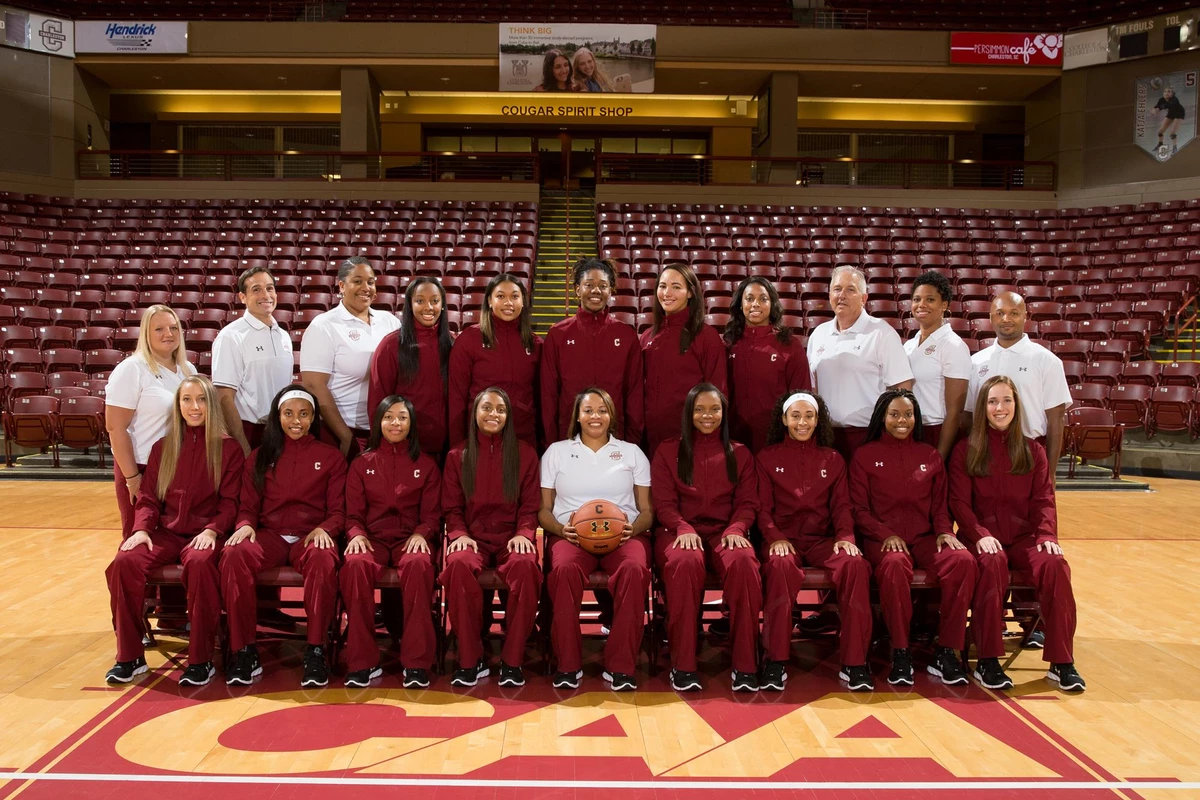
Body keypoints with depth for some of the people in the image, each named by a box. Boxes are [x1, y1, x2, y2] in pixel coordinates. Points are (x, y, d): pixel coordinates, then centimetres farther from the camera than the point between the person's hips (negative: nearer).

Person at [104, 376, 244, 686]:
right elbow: (148, 498, 13)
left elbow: (229, 501, 0)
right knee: (125, 561, -26)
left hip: (204, 533, -3)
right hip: (166, 532, 4)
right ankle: (129, 657, -12)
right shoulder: (162, 448, 15)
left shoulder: (228, 448, 4)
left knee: (199, 563, -37)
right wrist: (141, 528, -7)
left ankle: (200, 660, -26)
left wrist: (212, 530, -18)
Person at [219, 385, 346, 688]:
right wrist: (245, 525, -10)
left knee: (323, 558, -38)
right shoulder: (259, 456, 18)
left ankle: (315, 650, -29)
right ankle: (244, 651, -24)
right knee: (234, 554, -33)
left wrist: (324, 529, -15)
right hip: (269, 535, 2)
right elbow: (248, 506, 13)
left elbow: (338, 511, 7)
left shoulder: (330, 456, 12)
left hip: (311, 536, -2)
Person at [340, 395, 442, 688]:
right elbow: (354, 513, 10)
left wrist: (421, 534, -12)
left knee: (418, 564, -37)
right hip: (372, 538, 1)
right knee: (355, 564, -35)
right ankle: (362, 662, -26)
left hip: (410, 539, -1)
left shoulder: (426, 465, 13)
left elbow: (432, 514, 9)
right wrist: (357, 534, -11)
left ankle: (416, 662, -30)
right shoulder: (361, 464, 14)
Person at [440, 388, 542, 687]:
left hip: (512, 537, 0)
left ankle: (512, 660, -23)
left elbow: (530, 505, 7)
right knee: (459, 564, -36)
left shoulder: (525, 454, 10)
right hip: (473, 537, 1)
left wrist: (523, 533, -12)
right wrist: (460, 534, -11)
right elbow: (452, 508, 9)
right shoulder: (457, 457, 12)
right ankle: (470, 660, -22)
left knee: (525, 564, -36)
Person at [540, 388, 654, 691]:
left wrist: (633, 528, -8)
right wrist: (561, 529, -9)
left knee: (635, 569, -35)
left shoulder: (632, 452, 18)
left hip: (623, 535, 1)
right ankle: (568, 664, -22)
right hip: (571, 534, 0)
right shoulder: (556, 451, 17)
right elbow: (543, 509, 13)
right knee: (564, 568, -36)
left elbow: (647, 510, 14)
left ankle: (620, 666, -24)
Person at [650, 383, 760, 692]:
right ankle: (683, 664, -27)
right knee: (685, 563, -38)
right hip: (680, 531, -1)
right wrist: (684, 529, -17)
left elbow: (748, 502, 8)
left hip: (725, 532, 1)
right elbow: (663, 502, 2)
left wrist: (736, 529, -13)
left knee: (744, 562, -35)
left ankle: (745, 664, -27)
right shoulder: (668, 450, 11)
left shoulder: (740, 454, 16)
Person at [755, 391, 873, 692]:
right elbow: (763, 507, 5)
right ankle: (776, 661, -30)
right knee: (780, 565, -38)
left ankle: (854, 662, -23)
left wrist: (845, 535, -9)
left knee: (855, 564, -30)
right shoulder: (767, 458, 11)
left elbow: (841, 504, 10)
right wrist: (775, 537, -14)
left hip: (822, 538, 2)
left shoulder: (833, 459, 17)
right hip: (784, 538, -2)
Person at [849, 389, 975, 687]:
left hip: (924, 537, 3)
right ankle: (900, 652, -24)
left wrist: (945, 531, -3)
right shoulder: (865, 455, 8)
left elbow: (939, 505, 18)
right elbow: (859, 508, 3)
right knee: (894, 564, -38)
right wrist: (885, 534, -14)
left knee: (963, 561, -28)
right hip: (882, 538, -3)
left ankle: (946, 652, -17)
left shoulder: (930, 455, 17)